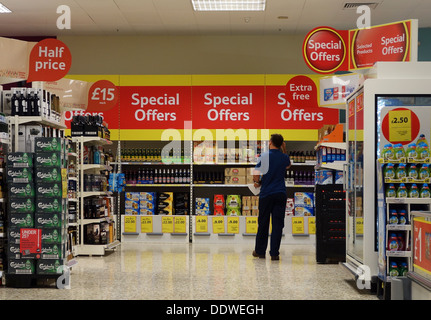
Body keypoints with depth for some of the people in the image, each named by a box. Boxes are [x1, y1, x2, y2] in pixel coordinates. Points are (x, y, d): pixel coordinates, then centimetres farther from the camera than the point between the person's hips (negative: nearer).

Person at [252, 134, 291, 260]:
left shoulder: (265, 156, -7)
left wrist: (257, 182, 9)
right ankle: (274, 253, -1)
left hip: (266, 194, -2)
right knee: (278, 224, 2)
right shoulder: (285, 157, 4)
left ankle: (260, 251, 19)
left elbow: (256, 175, -12)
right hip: (280, 194, 2)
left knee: (263, 223, 9)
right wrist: (284, 150, 21)